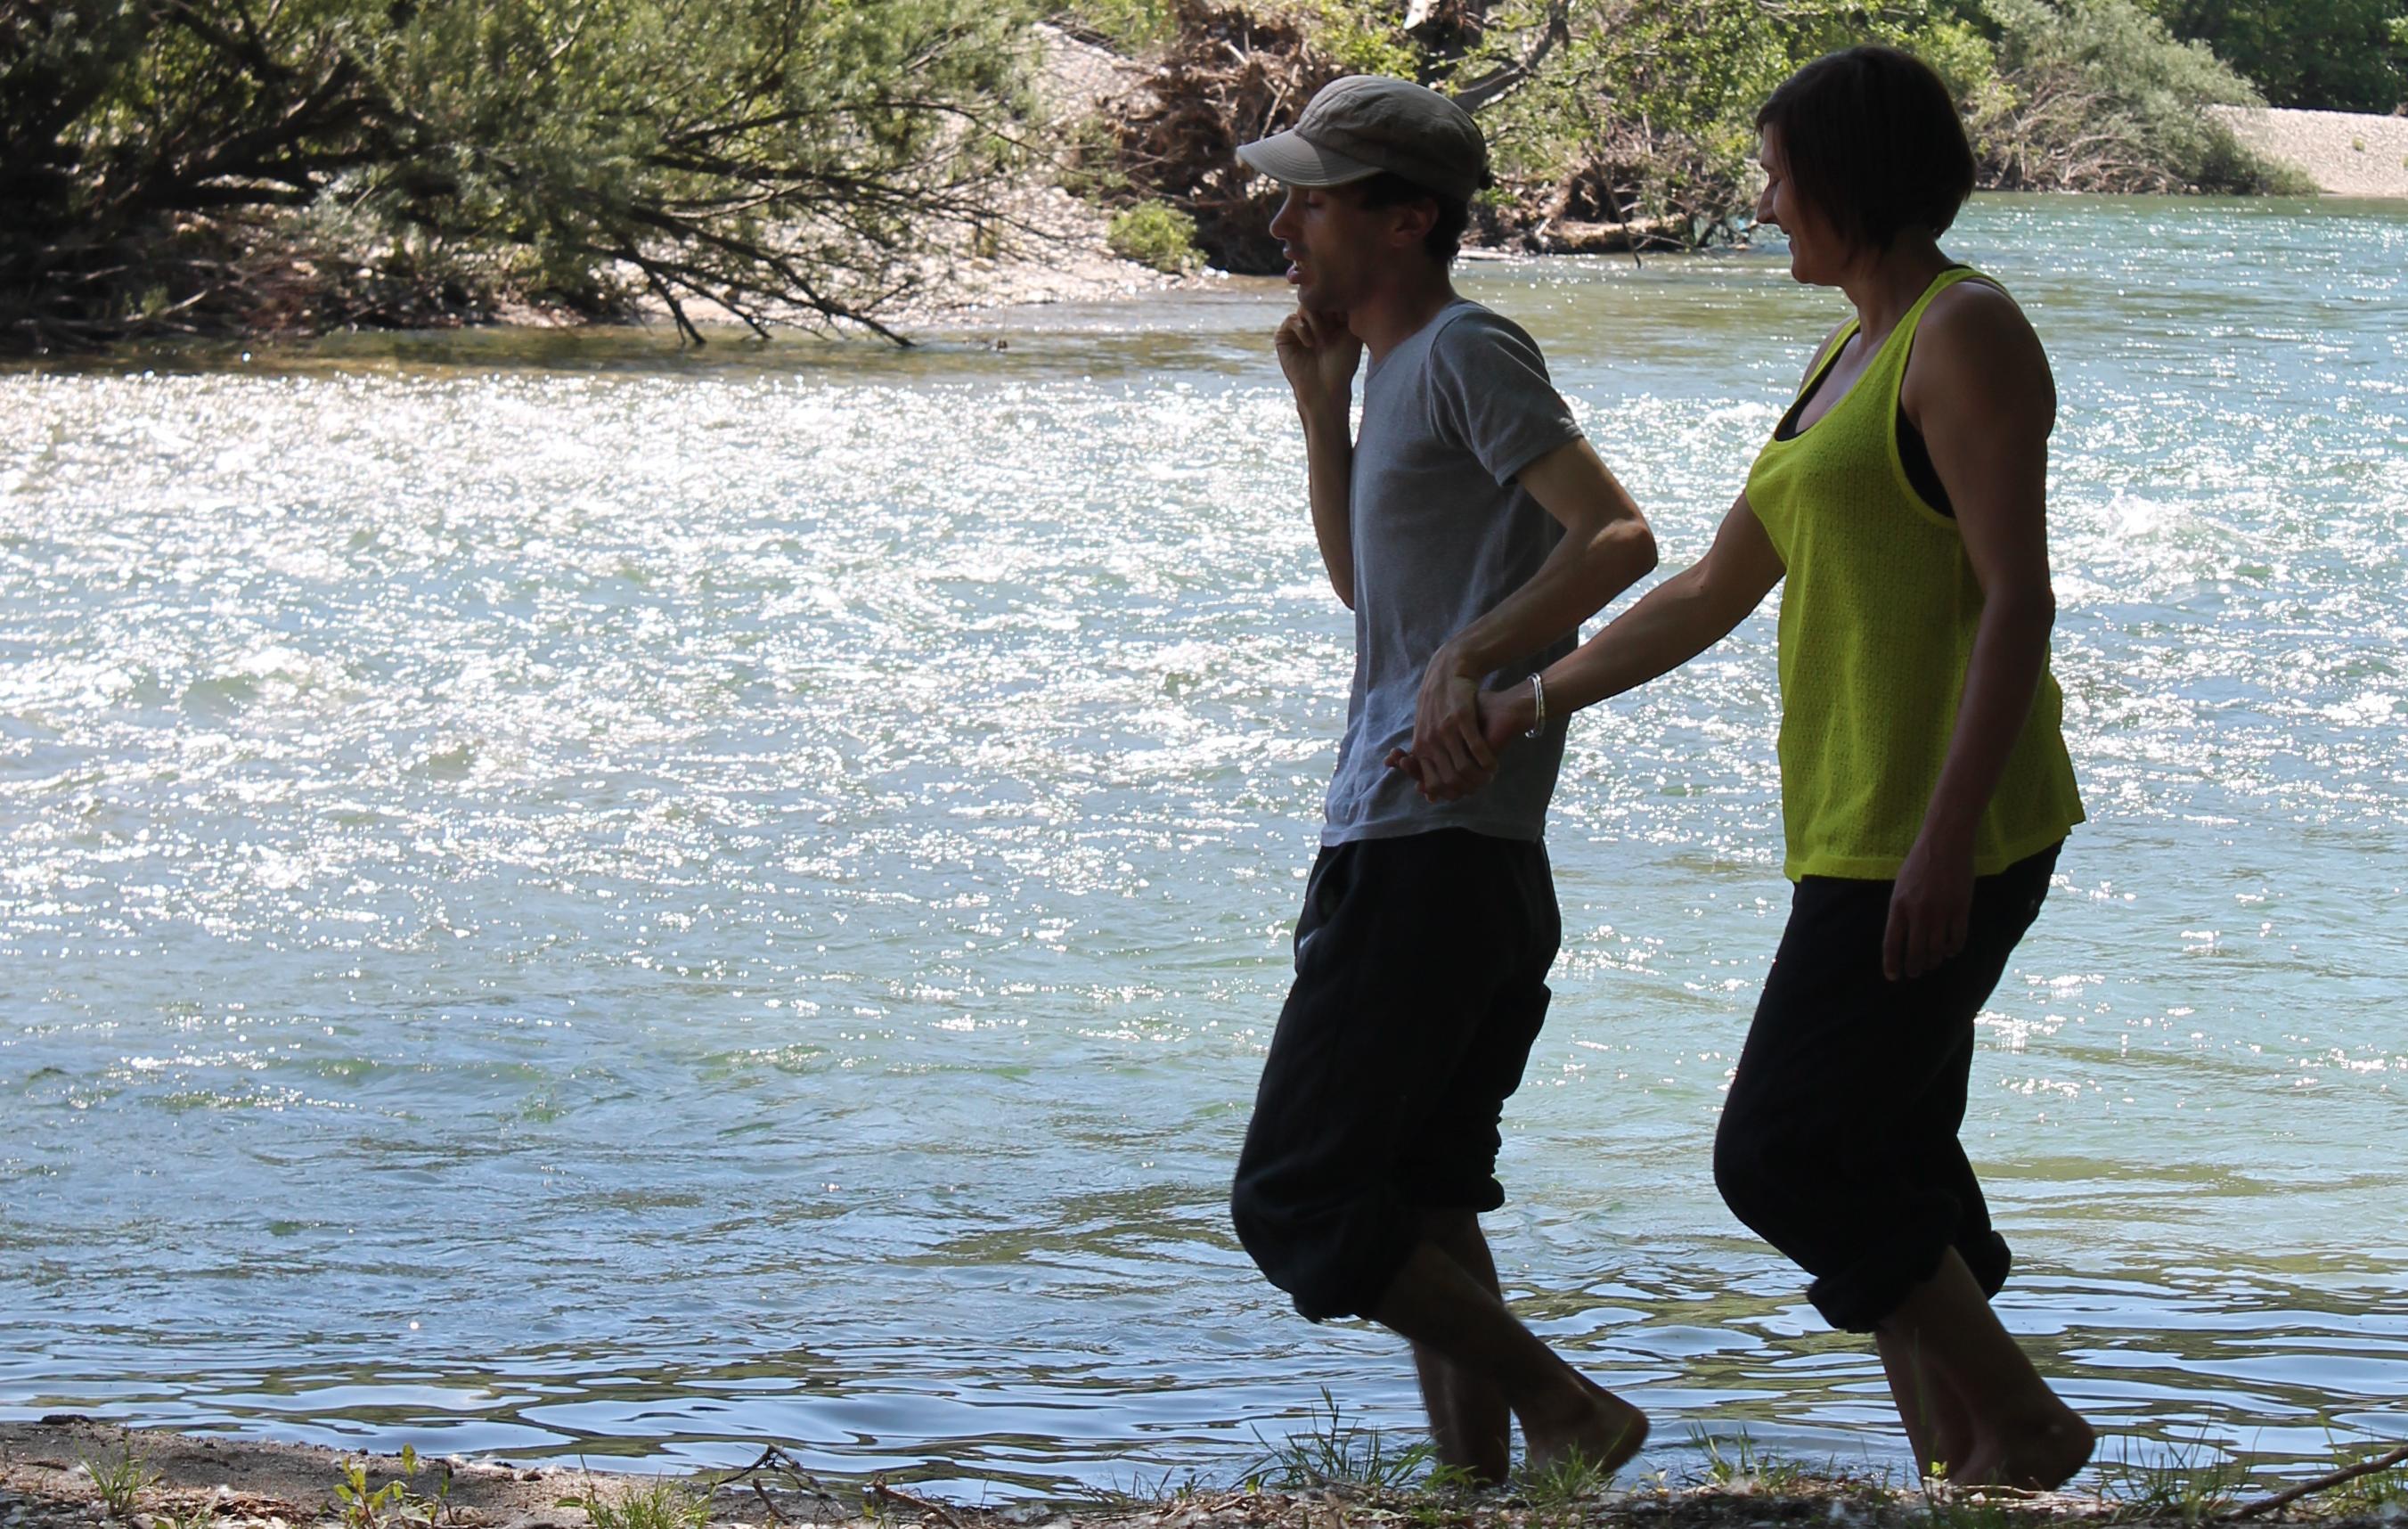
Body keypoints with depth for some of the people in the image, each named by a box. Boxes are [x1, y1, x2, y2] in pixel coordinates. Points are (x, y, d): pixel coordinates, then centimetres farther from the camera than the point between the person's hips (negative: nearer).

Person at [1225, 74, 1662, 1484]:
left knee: (1295, 1203, -9)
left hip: (1429, 854, -11)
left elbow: (1618, 536, -20)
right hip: (1435, 852, 11)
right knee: (1415, 1201, 14)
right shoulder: (1406, 363, 19)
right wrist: (1324, 408, 17)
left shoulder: (1469, 351, -10)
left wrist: (1469, 659, -27)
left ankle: (1566, 1413, -8)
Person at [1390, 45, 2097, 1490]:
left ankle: (2022, 1421, -1)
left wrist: (1947, 839, -24)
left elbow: (2020, 600, -18)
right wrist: (1517, 709, 22)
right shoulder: (1850, 359, 19)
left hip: (1941, 832, -10)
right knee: (1883, 1176, 8)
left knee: (1784, 1157, -10)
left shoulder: (1966, 332, -11)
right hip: (1862, 829, 10)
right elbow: (1712, 595, 24)